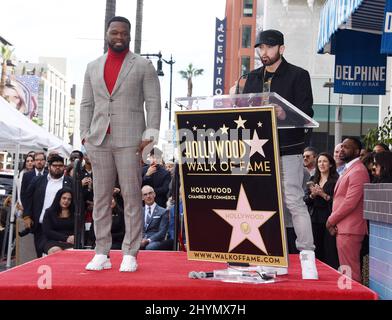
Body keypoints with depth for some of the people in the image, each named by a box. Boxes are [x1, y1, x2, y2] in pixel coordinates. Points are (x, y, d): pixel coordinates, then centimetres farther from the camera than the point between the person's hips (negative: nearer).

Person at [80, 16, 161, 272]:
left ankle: (130, 255, 0)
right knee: (101, 198, 3)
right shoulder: (93, 67, 18)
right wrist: (85, 134, 6)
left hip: (130, 140, -4)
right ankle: (102, 253, 8)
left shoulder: (143, 66, 6)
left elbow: (153, 102, 0)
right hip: (99, 141, 4)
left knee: (132, 197, -4)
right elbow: (87, 104, 17)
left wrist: (150, 135, -9)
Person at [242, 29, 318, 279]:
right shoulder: (253, 78, 17)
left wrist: (285, 115, -26)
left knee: (294, 201, -8)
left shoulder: (298, 75, 2)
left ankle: (307, 255, -3)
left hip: (288, 149, -5)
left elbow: (306, 113, -7)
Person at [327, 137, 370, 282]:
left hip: (349, 229, -10)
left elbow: (350, 202, -19)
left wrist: (331, 220, -9)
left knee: (349, 272, -7)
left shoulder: (358, 171, -13)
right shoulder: (348, 170, 21)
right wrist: (334, 221, 7)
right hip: (342, 228, 10)